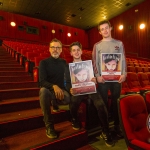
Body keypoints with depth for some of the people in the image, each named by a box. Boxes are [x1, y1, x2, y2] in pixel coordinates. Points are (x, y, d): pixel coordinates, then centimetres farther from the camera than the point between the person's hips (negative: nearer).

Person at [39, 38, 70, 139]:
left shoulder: (64, 62, 8)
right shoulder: (44, 62, -3)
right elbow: (42, 81, -15)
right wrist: (54, 86, -34)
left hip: (60, 90, 3)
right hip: (48, 90, -2)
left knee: (70, 99, -30)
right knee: (43, 91, -38)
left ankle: (55, 102, 8)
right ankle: (49, 126, -25)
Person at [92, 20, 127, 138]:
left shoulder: (119, 43, 10)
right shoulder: (97, 45, 7)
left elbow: (123, 60, 6)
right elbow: (95, 62, 1)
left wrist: (124, 74, -6)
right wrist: (98, 76, -10)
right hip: (103, 78, -1)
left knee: (116, 102, 9)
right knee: (103, 102, 6)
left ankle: (117, 125, 24)